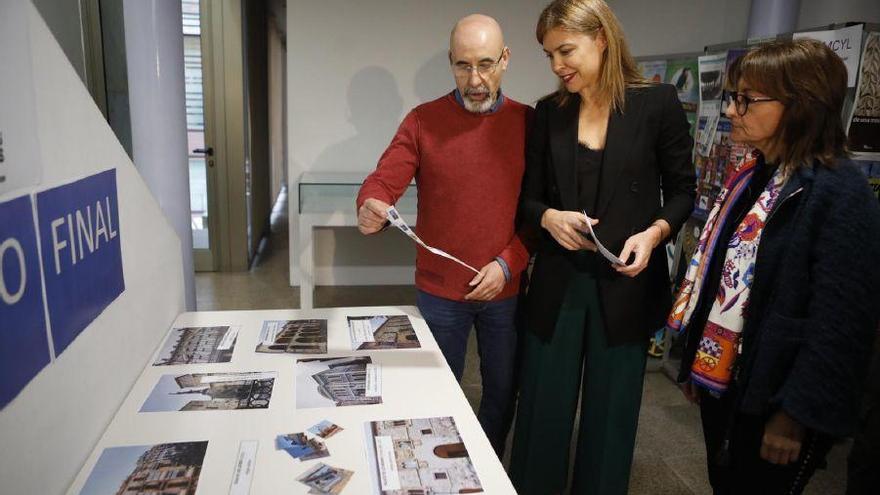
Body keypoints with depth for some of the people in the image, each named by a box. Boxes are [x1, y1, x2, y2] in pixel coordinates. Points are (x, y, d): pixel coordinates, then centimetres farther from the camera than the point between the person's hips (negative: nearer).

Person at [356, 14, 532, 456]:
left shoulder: (528, 122, -1)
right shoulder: (423, 121, -4)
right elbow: (382, 182, -11)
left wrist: (507, 264, -12)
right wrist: (371, 209, -34)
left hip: (506, 290, 2)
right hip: (440, 292, -1)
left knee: (502, 391, 17)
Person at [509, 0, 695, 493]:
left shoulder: (657, 102, -4)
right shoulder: (549, 112, 4)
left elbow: (683, 191, 2)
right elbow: (529, 198, 7)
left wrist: (654, 232, -17)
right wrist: (548, 218, -14)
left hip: (625, 285, -2)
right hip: (557, 284, 2)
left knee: (610, 417, 13)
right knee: (542, 415, 11)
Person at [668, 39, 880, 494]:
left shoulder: (840, 195, -19)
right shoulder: (749, 175, 5)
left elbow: (839, 325, -20)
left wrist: (795, 413, -17)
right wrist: (695, 361, 14)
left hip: (771, 398, -7)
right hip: (720, 380, 7)